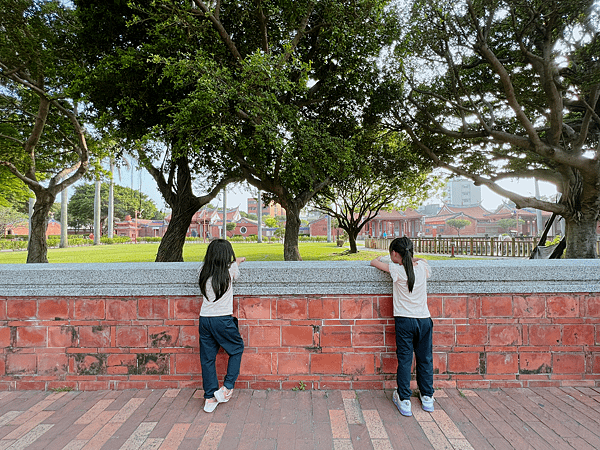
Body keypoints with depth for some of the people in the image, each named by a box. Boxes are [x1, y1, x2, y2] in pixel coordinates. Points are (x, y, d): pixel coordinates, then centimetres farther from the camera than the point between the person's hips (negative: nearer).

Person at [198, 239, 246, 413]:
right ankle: (227, 387, 16)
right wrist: (238, 261, 38)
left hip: (204, 319, 4)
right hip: (222, 320, -4)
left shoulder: (204, 272, 3)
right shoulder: (230, 271, -8)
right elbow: (235, 263, 15)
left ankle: (209, 398, 21)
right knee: (237, 348, 19)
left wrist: (236, 262, 35)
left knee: (207, 357, 13)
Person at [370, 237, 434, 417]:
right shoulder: (422, 267, 1)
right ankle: (427, 398, 28)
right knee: (425, 359, 15)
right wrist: (409, 259, 28)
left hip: (404, 320, -4)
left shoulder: (396, 269, -10)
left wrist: (378, 260, 23)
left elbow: (374, 262, 3)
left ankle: (404, 401, 13)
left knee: (404, 360, 5)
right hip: (424, 319, 4)